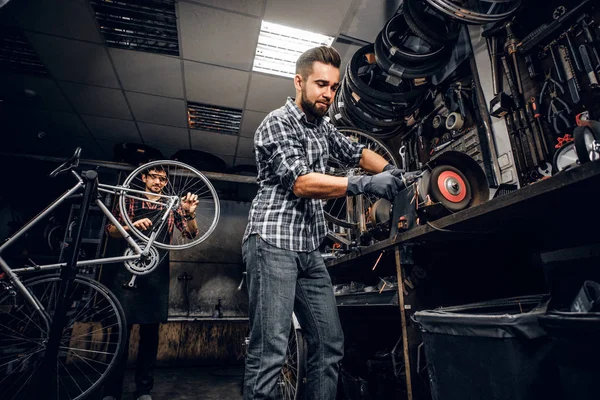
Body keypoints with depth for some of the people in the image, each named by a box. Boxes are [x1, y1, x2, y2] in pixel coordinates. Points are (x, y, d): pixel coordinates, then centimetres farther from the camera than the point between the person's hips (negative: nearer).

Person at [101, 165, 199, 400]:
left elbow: (191, 234, -1)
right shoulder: (130, 201, 9)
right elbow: (111, 230, 1)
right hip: (127, 270, 0)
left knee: (150, 332, 6)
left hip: (157, 274, 1)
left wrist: (190, 214, -22)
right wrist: (132, 226, -20)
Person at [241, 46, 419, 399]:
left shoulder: (323, 126, 20)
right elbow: (301, 183, -18)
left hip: (309, 249, 8)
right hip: (273, 242, -8)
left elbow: (357, 153, 26)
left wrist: (393, 172, 6)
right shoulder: (277, 123, -5)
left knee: (330, 345, 7)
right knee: (271, 352, -9)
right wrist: (366, 184, -26)